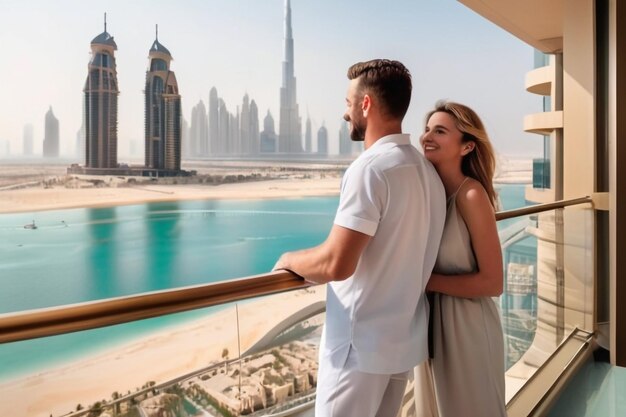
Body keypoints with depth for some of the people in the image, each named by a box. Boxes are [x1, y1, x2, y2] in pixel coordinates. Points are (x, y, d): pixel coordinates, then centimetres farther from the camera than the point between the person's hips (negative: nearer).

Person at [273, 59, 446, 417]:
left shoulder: (370, 167, -20)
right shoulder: (428, 169, 6)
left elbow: (336, 264, -26)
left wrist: (289, 259, -6)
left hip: (361, 345, -8)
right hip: (407, 340, 8)